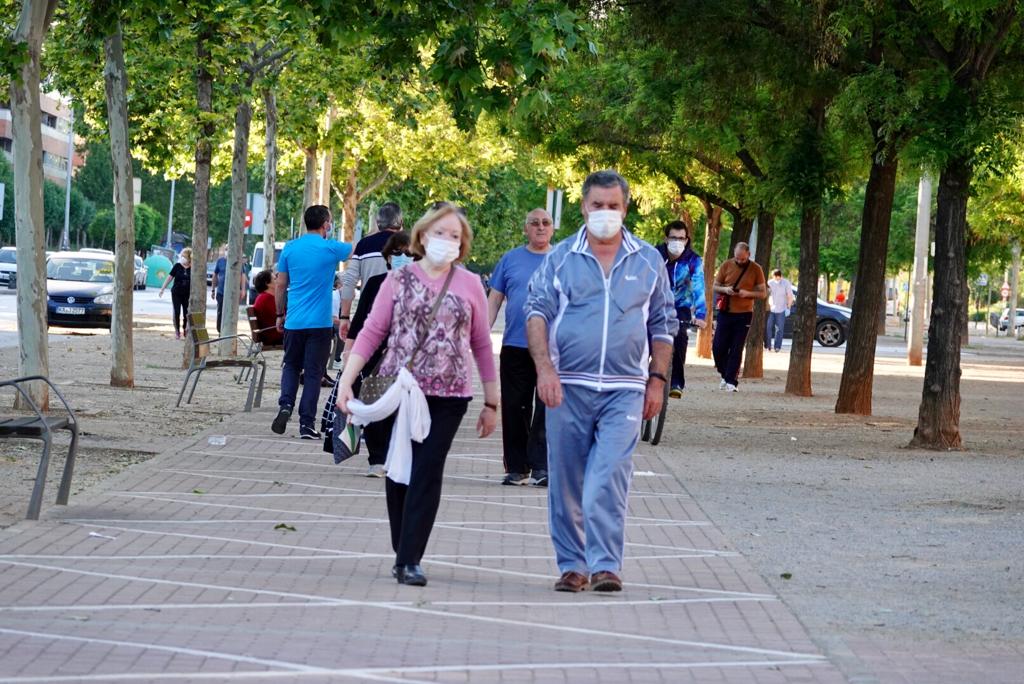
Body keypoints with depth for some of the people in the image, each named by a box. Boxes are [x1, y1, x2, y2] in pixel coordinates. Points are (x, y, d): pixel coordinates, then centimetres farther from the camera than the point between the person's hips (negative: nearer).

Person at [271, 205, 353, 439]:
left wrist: (280, 314, 18)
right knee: (313, 372, 2)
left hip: (294, 321, 3)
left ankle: (285, 405, -4)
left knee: (291, 366, 18)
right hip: (320, 323, -3)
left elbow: (280, 285, 7)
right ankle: (307, 423, 2)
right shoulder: (331, 249, -6)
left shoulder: (290, 248, 3)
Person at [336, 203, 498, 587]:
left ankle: (410, 560, -8)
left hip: (448, 396, -1)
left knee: (427, 473, -8)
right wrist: (347, 379, -8)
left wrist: (491, 401, 9)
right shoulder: (399, 280, 4)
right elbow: (372, 333, 2)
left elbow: (481, 345, 9)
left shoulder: (469, 285, 6)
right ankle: (402, 553, 19)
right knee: (398, 471, 7)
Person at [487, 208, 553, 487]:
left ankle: (541, 468, -8)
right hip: (515, 347, 2)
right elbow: (493, 301, 12)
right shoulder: (510, 260, 11)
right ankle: (516, 468, 13)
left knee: (547, 409, -8)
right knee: (514, 409, 5)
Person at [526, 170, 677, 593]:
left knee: (609, 480, -13)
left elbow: (663, 326, 15)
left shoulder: (648, 262, 9)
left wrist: (657, 380, 7)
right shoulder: (560, 258, 6)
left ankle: (605, 565, -13)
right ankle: (571, 566, 14)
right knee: (566, 483, 5)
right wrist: (545, 368, -11)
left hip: (624, 390, -1)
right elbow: (537, 313, 2)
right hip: (568, 386, 1)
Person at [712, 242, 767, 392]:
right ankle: (725, 375, 20)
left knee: (736, 350, -4)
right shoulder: (726, 266, 2)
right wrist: (725, 290, -14)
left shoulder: (755, 269, -2)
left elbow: (763, 293, 1)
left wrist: (747, 293, -17)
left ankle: (731, 381, 0)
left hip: (744, 314, -2)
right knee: (718, 347, -1)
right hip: (725, 312, 2)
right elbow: (715, 286, 8)